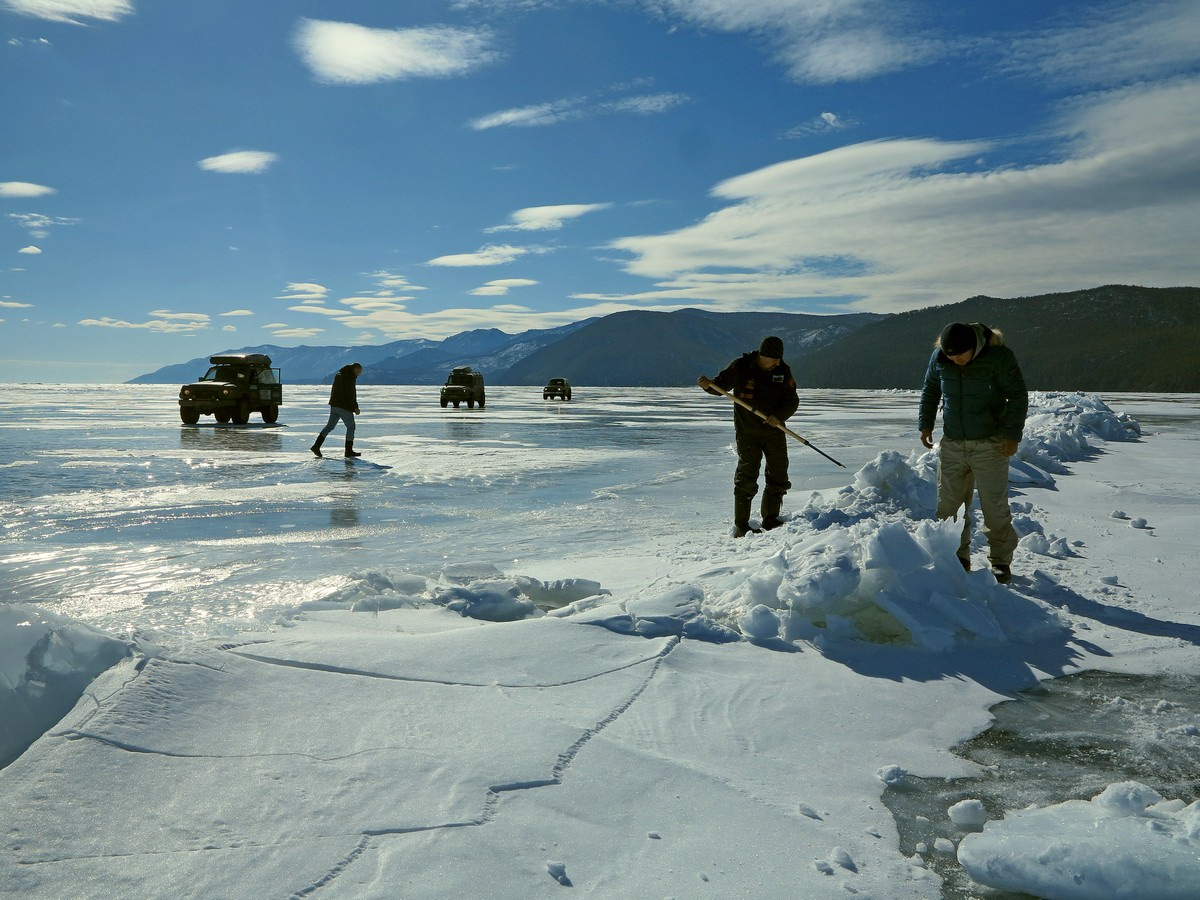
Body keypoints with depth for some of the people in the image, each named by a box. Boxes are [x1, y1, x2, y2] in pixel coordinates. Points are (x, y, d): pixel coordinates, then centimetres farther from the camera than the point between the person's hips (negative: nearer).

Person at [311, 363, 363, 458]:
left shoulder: (339, 374, 16)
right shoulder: (350, 377, -14)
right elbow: (350, 394, -20)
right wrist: (355, 407, -14)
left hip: (334, 405, 9)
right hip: (344, 407, -9)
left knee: (329, 426, 11)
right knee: (351, 427, 2)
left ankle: (316, 446, 4)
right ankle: (349, 451, 3)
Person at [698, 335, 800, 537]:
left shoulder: (782, 371, -2)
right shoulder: (741, 366, -9)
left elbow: (792, 401, -3)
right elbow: (721, 385, 1)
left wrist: (779, 416, -21)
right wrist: (708, 385, -22)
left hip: (774, 430, 4)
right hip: (747, 431, -4)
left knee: (778, 475, 8)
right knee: (747, 477, -8)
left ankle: (770, 520, 23)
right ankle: (741, 526, -1)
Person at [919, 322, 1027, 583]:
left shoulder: (998, 356, -14)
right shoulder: (939, 357, -3)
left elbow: (1018, 395, -8)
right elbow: (929, 390, 15)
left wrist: (1012, 433, -13)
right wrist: (925, 423, 11)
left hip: (990, 444, -4)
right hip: (952, 444, 4)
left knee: (994, 507, 1)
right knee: (948, 504, 6)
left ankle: (1001, 562, 14)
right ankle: (957, 558, 19)